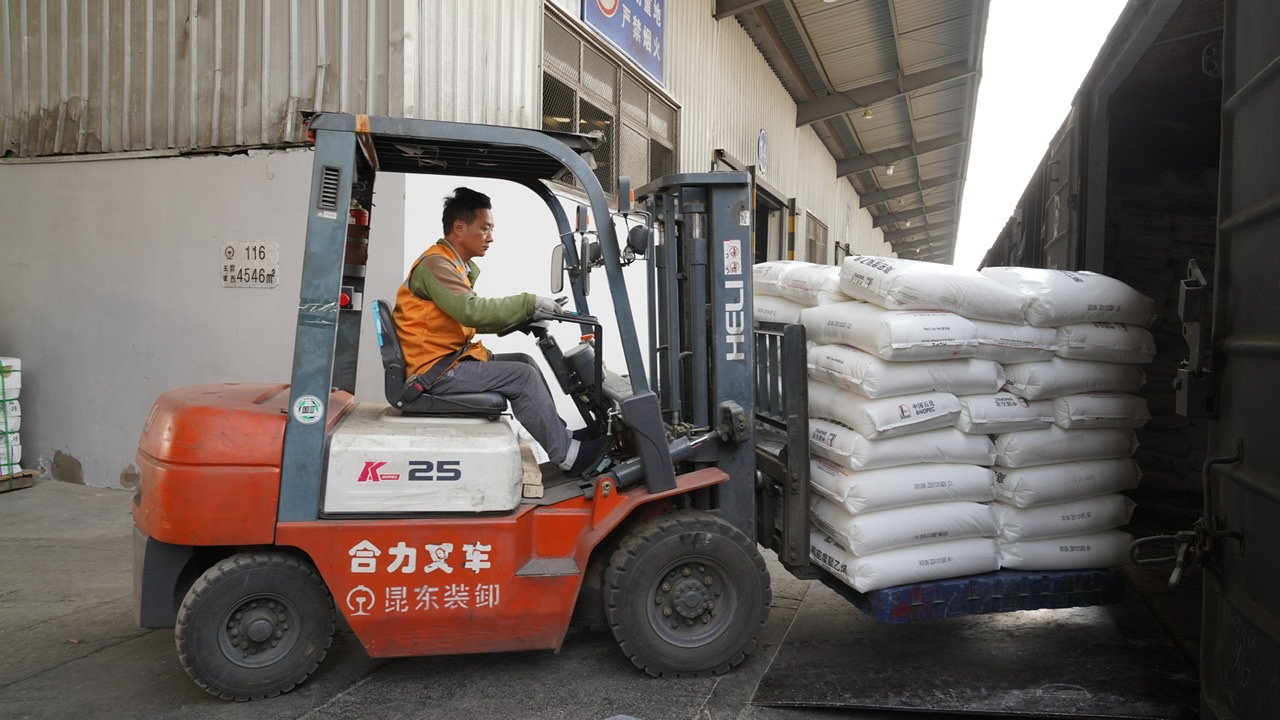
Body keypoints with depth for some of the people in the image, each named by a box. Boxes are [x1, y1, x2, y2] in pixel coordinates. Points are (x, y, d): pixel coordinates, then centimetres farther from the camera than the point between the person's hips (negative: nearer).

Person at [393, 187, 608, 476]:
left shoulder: (457, 265, 16)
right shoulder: (435, 263, -16)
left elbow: (474, 319, 13)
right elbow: (472, 311, -28)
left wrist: (523, 317, 1)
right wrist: (529, 302, -23)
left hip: (452, 359, 10)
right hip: (437, 369, -10)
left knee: (524, 362, 10)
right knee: (523, 377, -15)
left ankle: (560, 437, 11)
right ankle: (568, 455, -9)